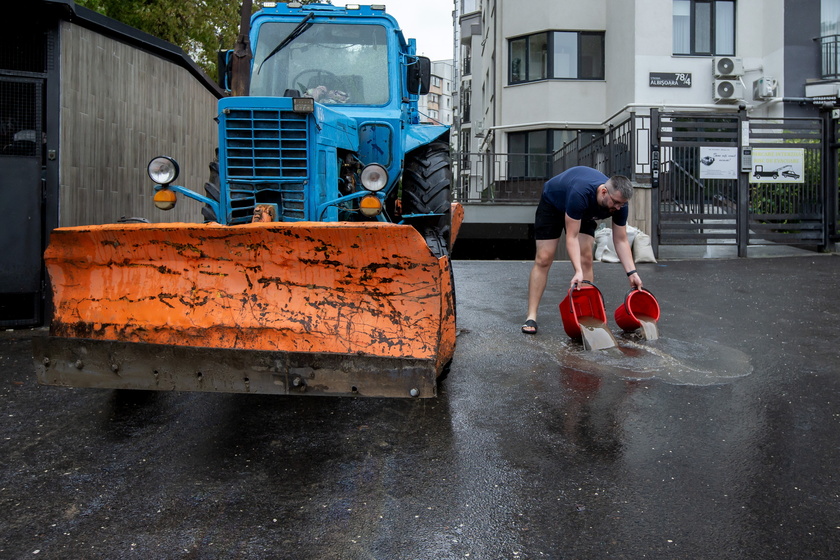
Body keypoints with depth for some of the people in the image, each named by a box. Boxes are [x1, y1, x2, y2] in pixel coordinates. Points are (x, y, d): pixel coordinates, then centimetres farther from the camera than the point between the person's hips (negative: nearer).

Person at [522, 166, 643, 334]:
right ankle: (531, 317, -9)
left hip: (584, 212, 5)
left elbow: (621, 241, -17)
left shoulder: (619, 202, -27)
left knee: (586, 259, -9)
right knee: (543, 260, -10)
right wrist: (578, 271, -49)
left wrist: (632, 272, -26)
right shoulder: (580, 194, -44)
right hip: (553, 203, -5)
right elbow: (572, 237, -40)